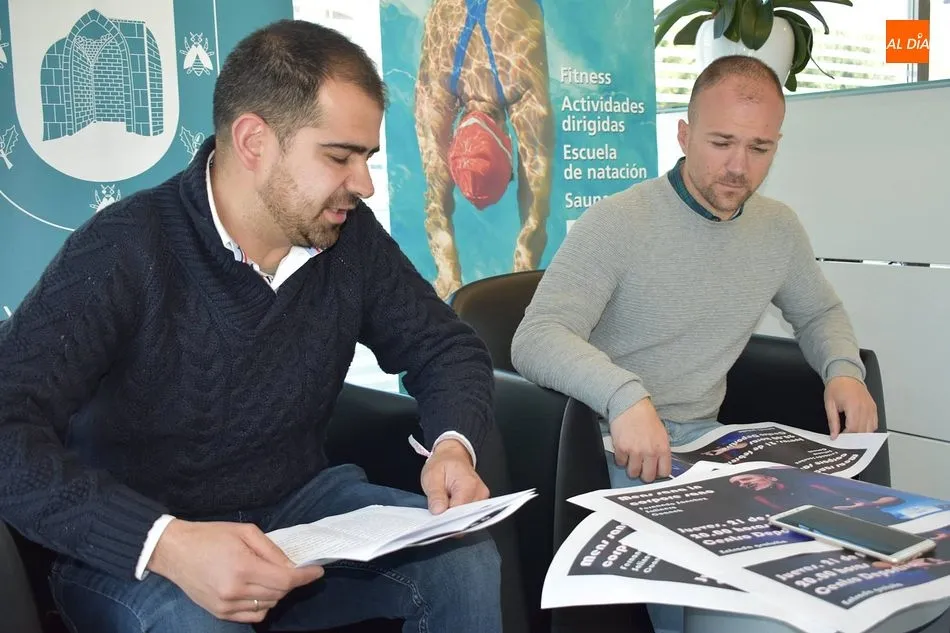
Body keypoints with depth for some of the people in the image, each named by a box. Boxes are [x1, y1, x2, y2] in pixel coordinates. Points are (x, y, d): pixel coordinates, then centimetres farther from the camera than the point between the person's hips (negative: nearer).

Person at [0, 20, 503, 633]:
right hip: (135, 550, -4)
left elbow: (445, 346, 7)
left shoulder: (350, 238, -4)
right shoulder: (124, 253, -21)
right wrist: (166, 544, -42)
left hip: (301, 507, 5)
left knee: (466, 559, -16)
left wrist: (453, 444, -16)